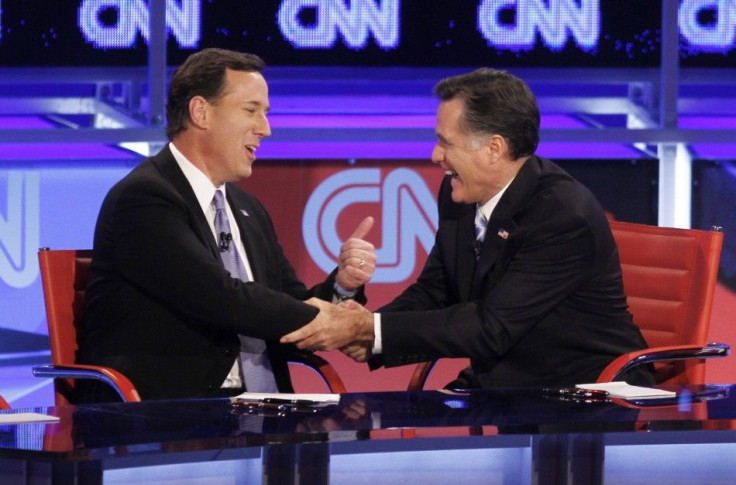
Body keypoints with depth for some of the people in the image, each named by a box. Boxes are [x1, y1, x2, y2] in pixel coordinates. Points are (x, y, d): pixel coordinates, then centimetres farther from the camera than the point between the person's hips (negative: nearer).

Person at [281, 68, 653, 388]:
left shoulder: (566, 218, -21)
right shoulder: (458, 198, 4)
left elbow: (492, 328, -25)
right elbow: (430, 294, 12)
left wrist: (367, 329, -26)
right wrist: (362, 329, -11)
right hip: (495, 385, 8)